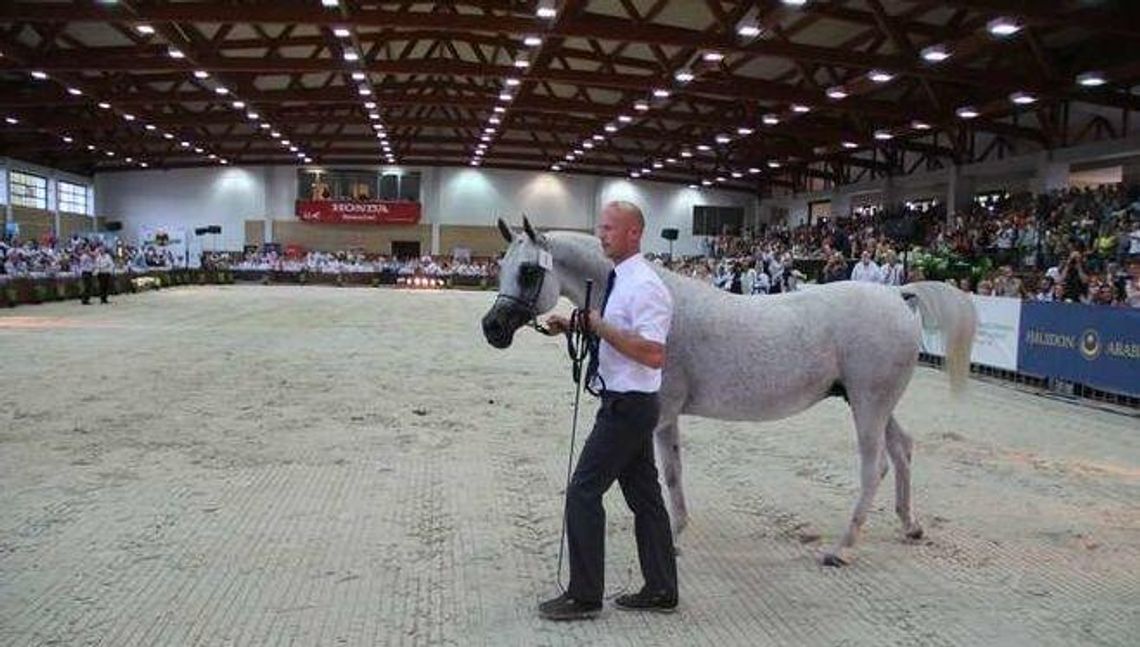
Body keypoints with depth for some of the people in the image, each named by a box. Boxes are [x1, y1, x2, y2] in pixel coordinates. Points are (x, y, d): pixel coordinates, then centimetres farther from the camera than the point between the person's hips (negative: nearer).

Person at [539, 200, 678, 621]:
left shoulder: (644, 286, -19)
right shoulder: (621, 280, 10)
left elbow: (654, 353, -28)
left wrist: (602, 327, -24)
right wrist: (573, 326, 10)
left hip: (627, 407, -10)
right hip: (624, 403, 10)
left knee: (583, 492, -4)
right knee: (643, 494, 14)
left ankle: (584, 597, 8)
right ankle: (661, 591, 25)